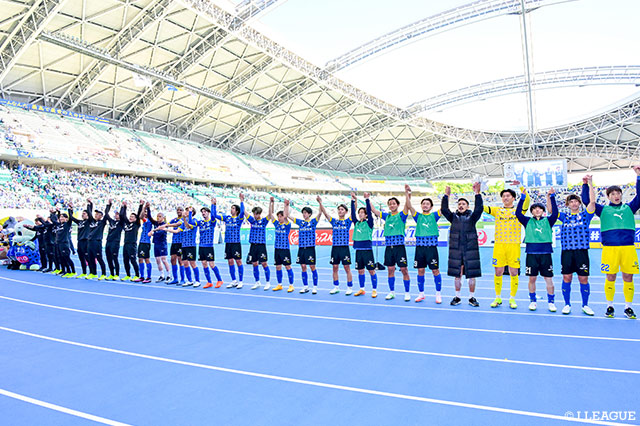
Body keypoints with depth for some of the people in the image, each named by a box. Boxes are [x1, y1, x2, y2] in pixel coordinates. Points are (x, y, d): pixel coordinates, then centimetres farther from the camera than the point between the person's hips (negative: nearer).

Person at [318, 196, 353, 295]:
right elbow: (325, 213, 1)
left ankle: (350, 288, 8)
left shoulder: (348, 221, 2)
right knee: (335, 268, 7)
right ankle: (336, 287, 17)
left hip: (344, 248, -3)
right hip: (335, 247, 3)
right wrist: (320, 203, -12)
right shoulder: (334, 221, 10)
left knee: (347, 268, 0)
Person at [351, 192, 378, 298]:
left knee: (371, 271, 0)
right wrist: (353, 200, 0)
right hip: (358, 250, 5)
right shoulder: (356, 223, 11)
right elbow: (352, 213, 5)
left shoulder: (369, 223, -1)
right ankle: (361, 289, 22)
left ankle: (374, 290, 9)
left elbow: (369, 211, -13)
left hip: (367, 250, -5)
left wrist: (367, 199, -19)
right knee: (360, 271, 11)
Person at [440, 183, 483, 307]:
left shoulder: (472, 217, 5)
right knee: (457, 275, 7)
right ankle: (457, 297, 18)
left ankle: (472, 298, 16)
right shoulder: (453, 217, 10)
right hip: (456, 250, 1)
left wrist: (477, 193, -18)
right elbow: (444, 210, -3)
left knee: (472, 275, 3)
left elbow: (479, 209, -12)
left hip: (470, 250, -1)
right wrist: (446, 196, -7)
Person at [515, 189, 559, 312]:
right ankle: (533, 301, 20)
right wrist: (523, 197, -10)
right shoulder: (528, 221, 8)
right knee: (532, 278, 6)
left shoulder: (548, 221, 8)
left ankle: (551, 302, 17)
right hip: (531, 254, 0)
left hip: (546, 253, 0)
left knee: (548, 279, 3)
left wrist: (552, 197, -13)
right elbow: (518, 213, -4)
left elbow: (555, 213, -8)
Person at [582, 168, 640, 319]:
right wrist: (588, 184, 3)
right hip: (609, 248, -1)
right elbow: (587, 200, 8)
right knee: (610, 278, 3)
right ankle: (610, 306, 14)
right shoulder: (603, 210, 12)